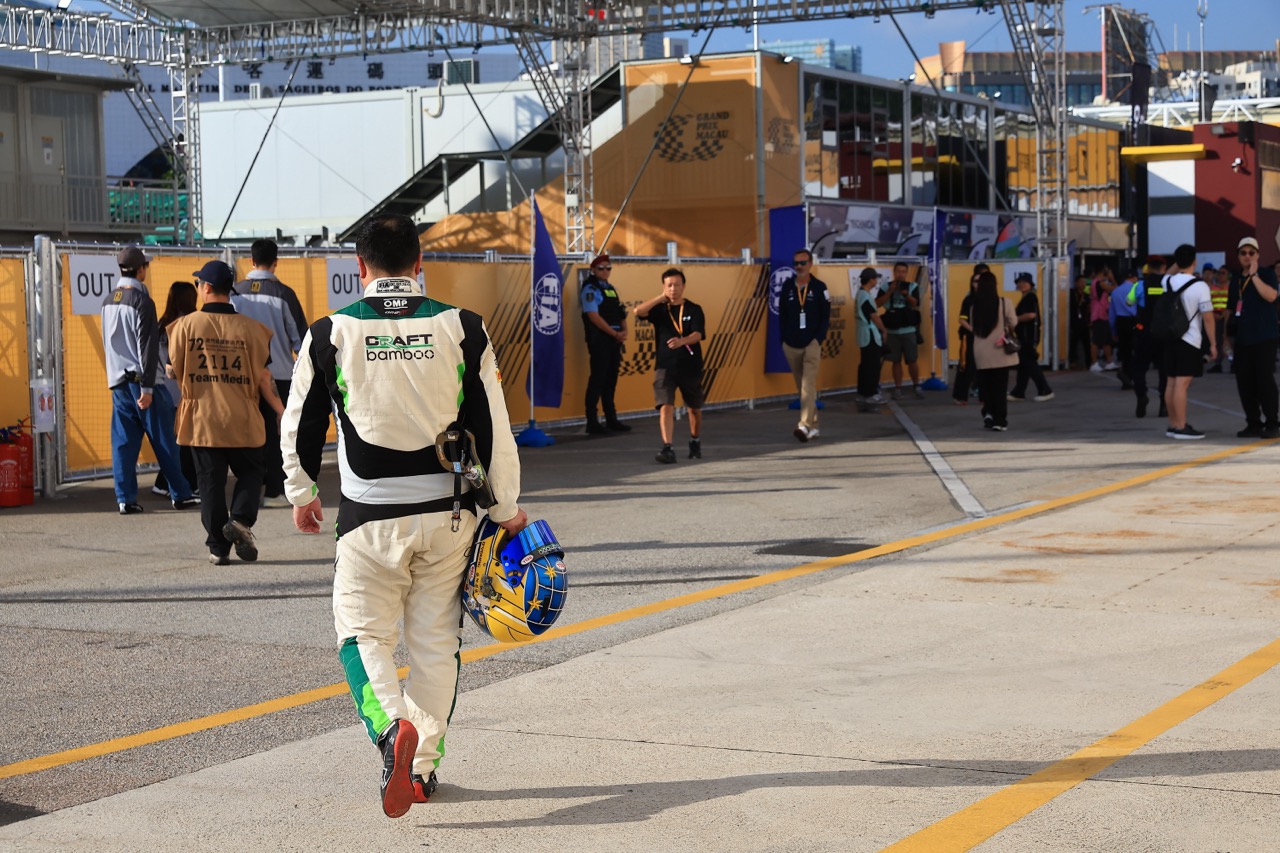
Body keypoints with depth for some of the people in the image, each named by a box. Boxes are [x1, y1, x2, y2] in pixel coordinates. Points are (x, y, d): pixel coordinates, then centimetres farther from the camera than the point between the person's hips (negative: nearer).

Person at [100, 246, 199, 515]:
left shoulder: (108, 301, 10)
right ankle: (181, 495, 6)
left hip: (118, 381, 7)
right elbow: (147, 347, -16)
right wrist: (147, 387, -17)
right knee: (164, 441, 1)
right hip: (142, 380, -7)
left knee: (123, 441, 5)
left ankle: (126, 499, 2)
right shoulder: (141, 301, -13)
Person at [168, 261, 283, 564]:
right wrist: (282, 412, 7)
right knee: (249, 473, 17)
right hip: (243, 422, 0)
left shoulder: (186, 325, -4)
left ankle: (218, 548, 6)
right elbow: (263, 378, -2)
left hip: (201, 419, 0)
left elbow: (175, 371, 2)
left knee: (210, 482, 7)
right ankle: (241, 520, -7)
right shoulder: (251, 328, -3)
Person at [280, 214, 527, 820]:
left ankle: (394, 724, -19)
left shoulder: (331, 333, -4)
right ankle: (423, 767, 21)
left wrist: (301, 492, 23)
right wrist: (505, 508, 11)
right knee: (435, 640, 14)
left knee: (362, 634, 8)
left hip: (371, 516, -2)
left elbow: (300, 423, 7)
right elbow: (493, 428, 0)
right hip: (447, 512, 2)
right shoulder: (461, 329, -2)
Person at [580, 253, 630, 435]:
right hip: (599, 340, -8)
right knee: (597, 380, -8)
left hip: (615, 340, 8)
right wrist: (615, 333, -16)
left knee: (611, 380, 11)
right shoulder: (590, 289, -6)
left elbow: (621, 314, 18)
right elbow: (594, 316, -15)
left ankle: (611, 419, 17)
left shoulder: (611, 289, 18)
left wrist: (624, 331, -2)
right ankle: (592, 423, -5)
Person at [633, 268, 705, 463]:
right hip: (665, 366, -1)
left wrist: (681, 341, -34)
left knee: (694, 408, 16)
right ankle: (667, 448, -22)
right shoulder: (659, 308, 3)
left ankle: (695, 443, 39)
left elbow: (697, 334, -14)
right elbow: (638, 311, -15)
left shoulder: (694, 309, 0)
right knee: (666, 406, -17)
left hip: (690, 366, 1)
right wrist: (661, 298, -12)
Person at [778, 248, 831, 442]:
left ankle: (805, 426, -25)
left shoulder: (819, 287, 0)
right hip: (791, 345, 4)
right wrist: (785, 339, 2)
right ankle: (813, 425, 18)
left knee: (809, 385, -15)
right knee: (802, 387, 9)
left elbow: (825, 316, 0)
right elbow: (782, 315, 9)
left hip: (812, 344, -4)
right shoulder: (787, 287, 6)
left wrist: (819, 339, -10)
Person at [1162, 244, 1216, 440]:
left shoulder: (1168, 281, 4)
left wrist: (1177, 264, 23)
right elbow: (1208, 317, -12)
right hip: (1189, 341, -7)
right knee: (1182, 384, -9)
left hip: (1170, 338, 7)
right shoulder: (1200, 286, -13)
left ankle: (1173, 424, 19)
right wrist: (1213, 343, -5)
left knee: (1172, 382, 11)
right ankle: (1181, 427, -9)